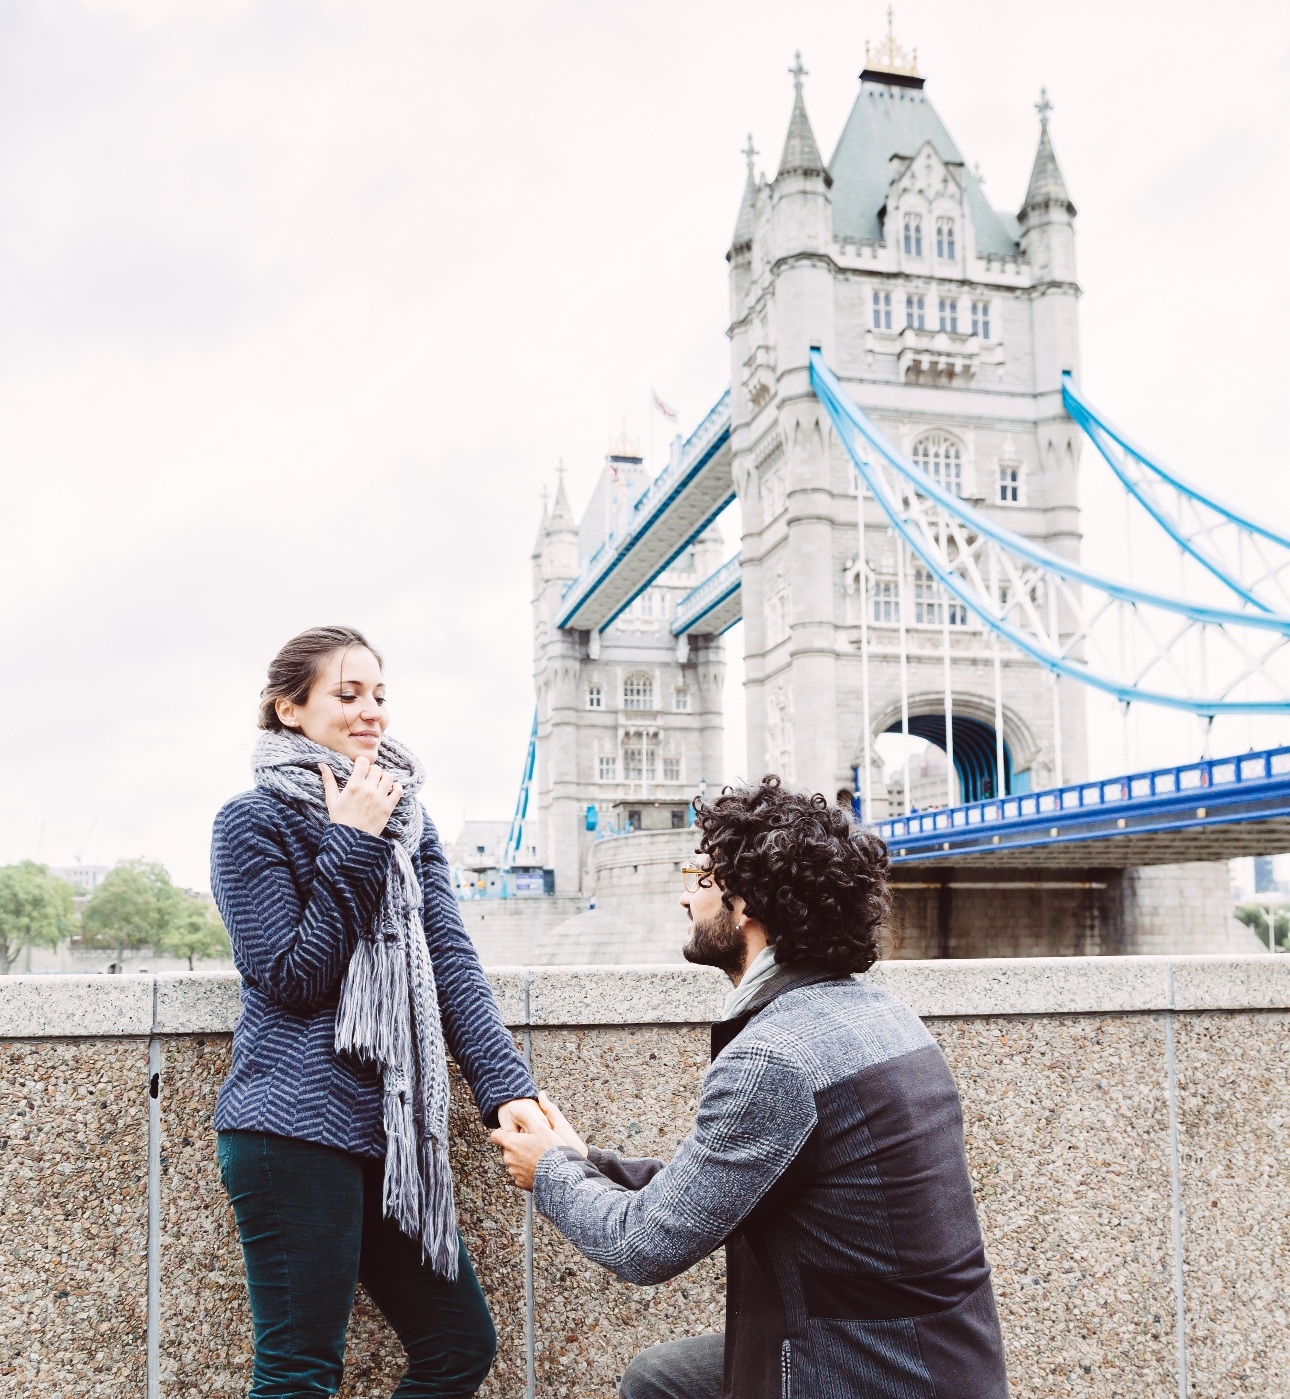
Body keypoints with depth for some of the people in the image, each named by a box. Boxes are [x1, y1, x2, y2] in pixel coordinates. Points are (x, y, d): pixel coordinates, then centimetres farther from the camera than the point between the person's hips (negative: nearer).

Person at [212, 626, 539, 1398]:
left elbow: (450, 959, 4)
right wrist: (353, 845, -14)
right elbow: (291, 977, -12)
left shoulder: (409, 821, 12)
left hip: (390, 1127, 6)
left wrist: (506, 1085, -8)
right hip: (296, 1125, -6)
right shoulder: (253, 822, -4)